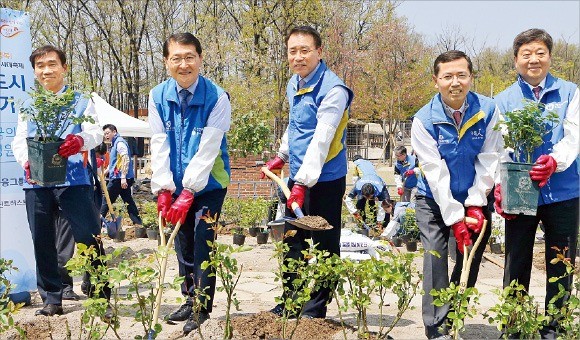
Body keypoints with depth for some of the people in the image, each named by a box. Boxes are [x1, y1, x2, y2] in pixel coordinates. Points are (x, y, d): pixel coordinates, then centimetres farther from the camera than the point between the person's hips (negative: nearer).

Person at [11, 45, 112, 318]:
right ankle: (51, 299, 21)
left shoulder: (80, 101, 7)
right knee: (42, 242, 8)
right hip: (37, 182, 3)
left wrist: (80, 140, -30)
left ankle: (102, 299, 1)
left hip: (73, 180, -3)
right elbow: (19, 140, 10)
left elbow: (96, 132, -6)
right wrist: (27, 161, -13)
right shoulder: (28, 105, 15)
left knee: (89, 238, -6)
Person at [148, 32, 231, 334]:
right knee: (183, 246, 12)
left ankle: (202, 308, 7)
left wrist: (188, 192, -23)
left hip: (208, 184, -4)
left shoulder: (217, 97, -15)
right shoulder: (158, 96, -3)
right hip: (176, 185, 4)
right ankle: (190, 299, 27)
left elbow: (208, 149, -19)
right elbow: (159, 145, -5)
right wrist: (164, 189, -13)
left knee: (203, 247, -4)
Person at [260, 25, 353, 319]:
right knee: (293, 241, 15)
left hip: (324, 180, -8)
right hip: (298, 177, 8)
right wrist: (281, 156, 27)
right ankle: (290, 302, 27)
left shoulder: (333, 90, -18)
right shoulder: (293, 84, 8)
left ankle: (315, 310, 14)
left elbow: (321, 140, -26)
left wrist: (303, 183, -32)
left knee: (324, 245, 2)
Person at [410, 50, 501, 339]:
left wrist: (475, 205, -18)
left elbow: (488, 161, -12)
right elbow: (436, 174, -20)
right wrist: (455, 219, -23)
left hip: (474, 199, 2)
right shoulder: (424, 120, -18)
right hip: (435, 200, -2)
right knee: (435, 258, -12)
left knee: (472, 259, 5)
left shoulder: (488, 111, -13)